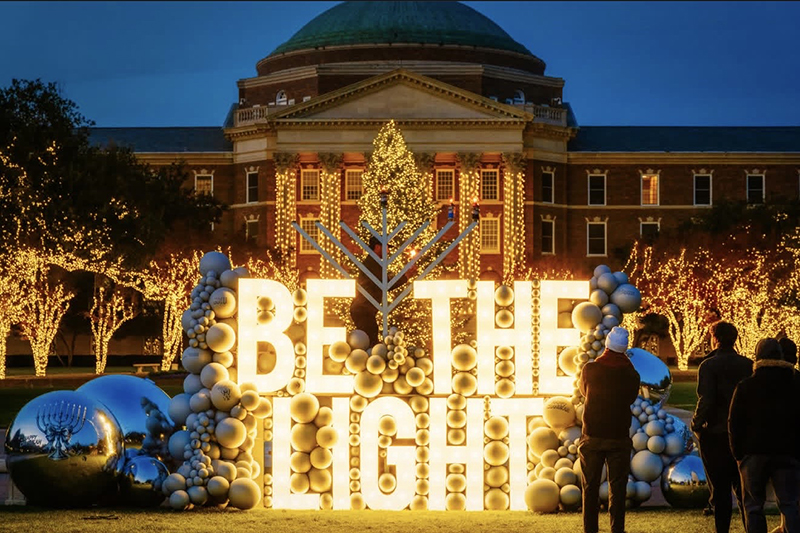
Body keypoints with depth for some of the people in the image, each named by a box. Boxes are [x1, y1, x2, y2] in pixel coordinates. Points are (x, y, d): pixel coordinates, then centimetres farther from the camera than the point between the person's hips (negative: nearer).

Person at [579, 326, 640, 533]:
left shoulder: (590, 370, -9)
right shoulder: (631, 374, -8)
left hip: (592, 437, 0)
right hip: (619, 437, 0)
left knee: (590, 487, 8)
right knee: (617, 487, 5)